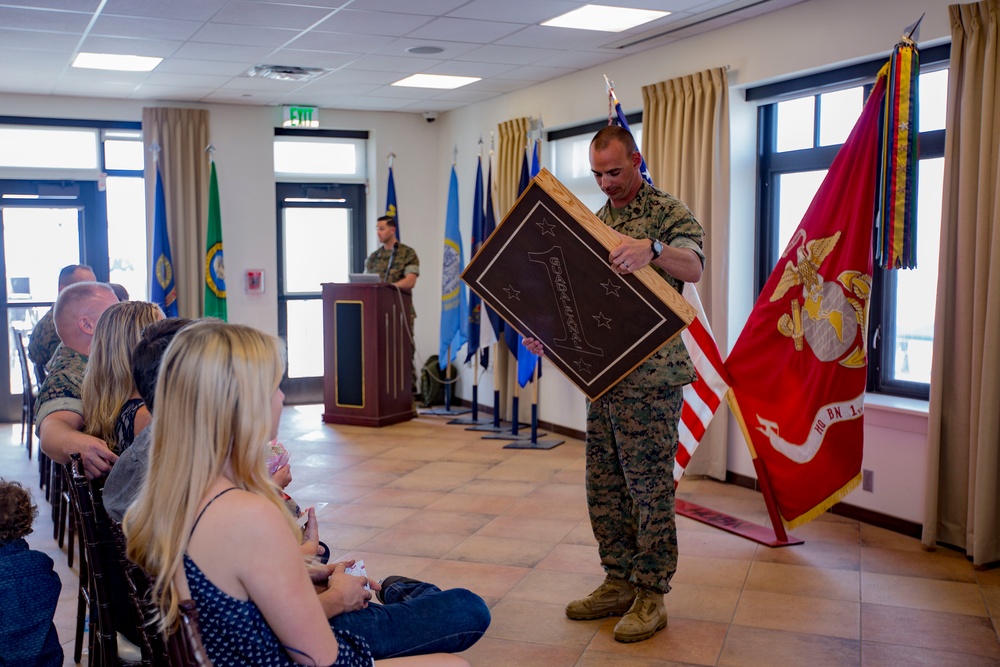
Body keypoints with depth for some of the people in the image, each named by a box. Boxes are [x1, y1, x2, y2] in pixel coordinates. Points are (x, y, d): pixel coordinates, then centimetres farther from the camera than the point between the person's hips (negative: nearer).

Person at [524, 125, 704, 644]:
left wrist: (652, 249, -43)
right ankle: (619, 582, 25)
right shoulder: (595, 220, 16)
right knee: (604, 485, 12)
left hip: (650, 376, -7)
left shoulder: (667, 212, -5)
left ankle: (651, 595, 12)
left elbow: (693, 267, -24)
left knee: (650, 487, 0)